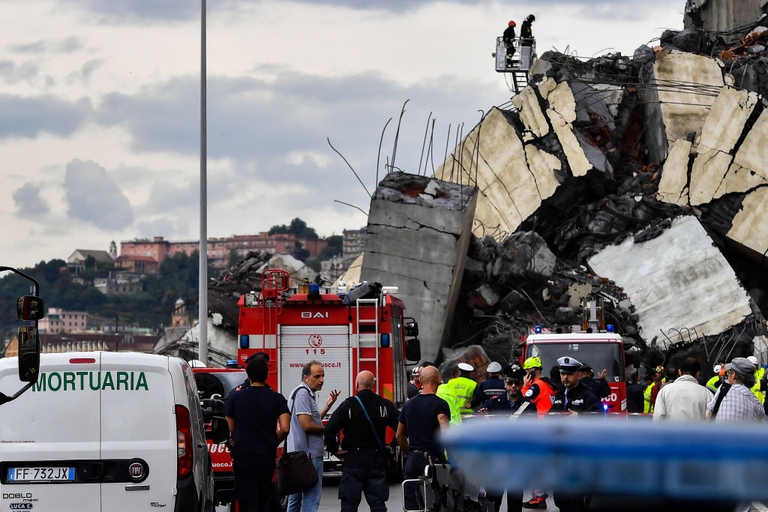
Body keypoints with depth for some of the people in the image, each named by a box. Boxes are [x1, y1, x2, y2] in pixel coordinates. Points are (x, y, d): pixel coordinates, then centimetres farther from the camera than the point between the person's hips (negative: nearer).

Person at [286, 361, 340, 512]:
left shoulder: (306, 394, 18)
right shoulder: (303, 393, -14)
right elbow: (307, 426, -21)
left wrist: (328, 405, 13)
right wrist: (327, 430, -6)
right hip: (309, 455, -11)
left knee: (295, 499, 13)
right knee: (311, 499, -10)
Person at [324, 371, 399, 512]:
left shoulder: (348, 405, -6)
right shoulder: (386, 405, 2)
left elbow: (329, 430, -15)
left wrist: (334, 450, -2)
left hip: (353, 462, -3)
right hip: (378, 462, 3)